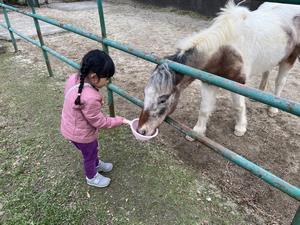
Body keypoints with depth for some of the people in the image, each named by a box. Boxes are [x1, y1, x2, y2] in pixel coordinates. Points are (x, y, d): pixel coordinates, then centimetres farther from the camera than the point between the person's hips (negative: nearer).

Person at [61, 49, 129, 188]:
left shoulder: (73, 78, -15)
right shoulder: (90, 98, -41)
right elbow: (99, 122, -27)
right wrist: (121, 121, -17)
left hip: (70, 126, 7)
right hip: (81, 134, -7)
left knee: (92, 149, 33)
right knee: (89, 154, 23)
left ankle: (97, 164, 61)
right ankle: (92, 177, 51)